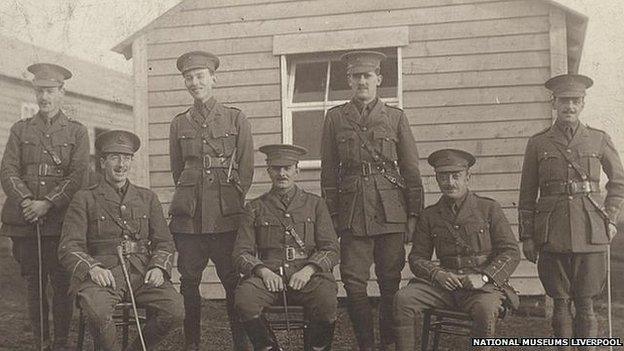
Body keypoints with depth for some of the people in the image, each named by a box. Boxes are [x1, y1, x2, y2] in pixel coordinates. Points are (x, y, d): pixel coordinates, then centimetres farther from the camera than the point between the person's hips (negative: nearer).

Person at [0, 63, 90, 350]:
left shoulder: (77, 131, 8)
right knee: (33, 284, 7)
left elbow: (77, 176, -2)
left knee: (61, 284, -2)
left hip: (60, 221, -2)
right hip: (24, 221, 2)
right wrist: (26, 202, -12)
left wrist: (47, 204, -13)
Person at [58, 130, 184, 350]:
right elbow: (68, 248, 2)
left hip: (143, 274, 3)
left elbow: (164, 242, 16)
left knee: (175, 311, -23)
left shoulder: (147, 198, 20)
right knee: (96, 310, -35)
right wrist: (91, 268, -18)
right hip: (103, 273, -2)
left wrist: (158, 267, -5)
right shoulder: (85, 199, 10)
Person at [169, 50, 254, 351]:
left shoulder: (236, 119, 7)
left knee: (233, 281, -1)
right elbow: (176, 169, 17)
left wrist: (231, 201, 0)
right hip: (188, 217, 2)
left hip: (226, 216, -2)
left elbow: (246, 169, 6)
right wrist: (189, 198, 9)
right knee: (189, 282, 3)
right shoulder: (179, 123, 12)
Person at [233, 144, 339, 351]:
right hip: (269, 275, 1)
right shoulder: (255, 208, 17)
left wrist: (308, 269, -10)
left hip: (308, 274, 0)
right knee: (244, 298, -31)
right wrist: (263, 271, -11)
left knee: (327, 301, -32)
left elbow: (331, 250, 9)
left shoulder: (315, 204, 17)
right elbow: (241, 253, 10)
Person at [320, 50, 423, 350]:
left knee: (390, 282, 5)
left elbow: (411, 170, 7)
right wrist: (331, 214, 3)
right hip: (352, 213, 0)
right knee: (354, 283, -2)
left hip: (390, 211, 0)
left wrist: (413, 213, 3)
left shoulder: (395, 117, 7)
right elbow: (328, 172, 7)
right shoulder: (335, 118, 8)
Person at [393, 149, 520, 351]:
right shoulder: (430, 216, 12)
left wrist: (483, 276, -15)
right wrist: (437, 274, -11)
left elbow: (511, 252, 0)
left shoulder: (489, 209, 4)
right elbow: (417, 257, 11)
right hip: (446, 284, 3)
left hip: (485, 286, -3)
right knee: (404, 299, -21)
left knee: (485, 309, -36)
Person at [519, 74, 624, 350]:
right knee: (560, 302, 5)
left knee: (585, 302, 3)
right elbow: (527, 194, 6)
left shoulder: (599, 140, 7)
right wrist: (526, 236, 3)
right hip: (552, 232, 0)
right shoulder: (538, 143, 5)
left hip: (590, 231, 0)